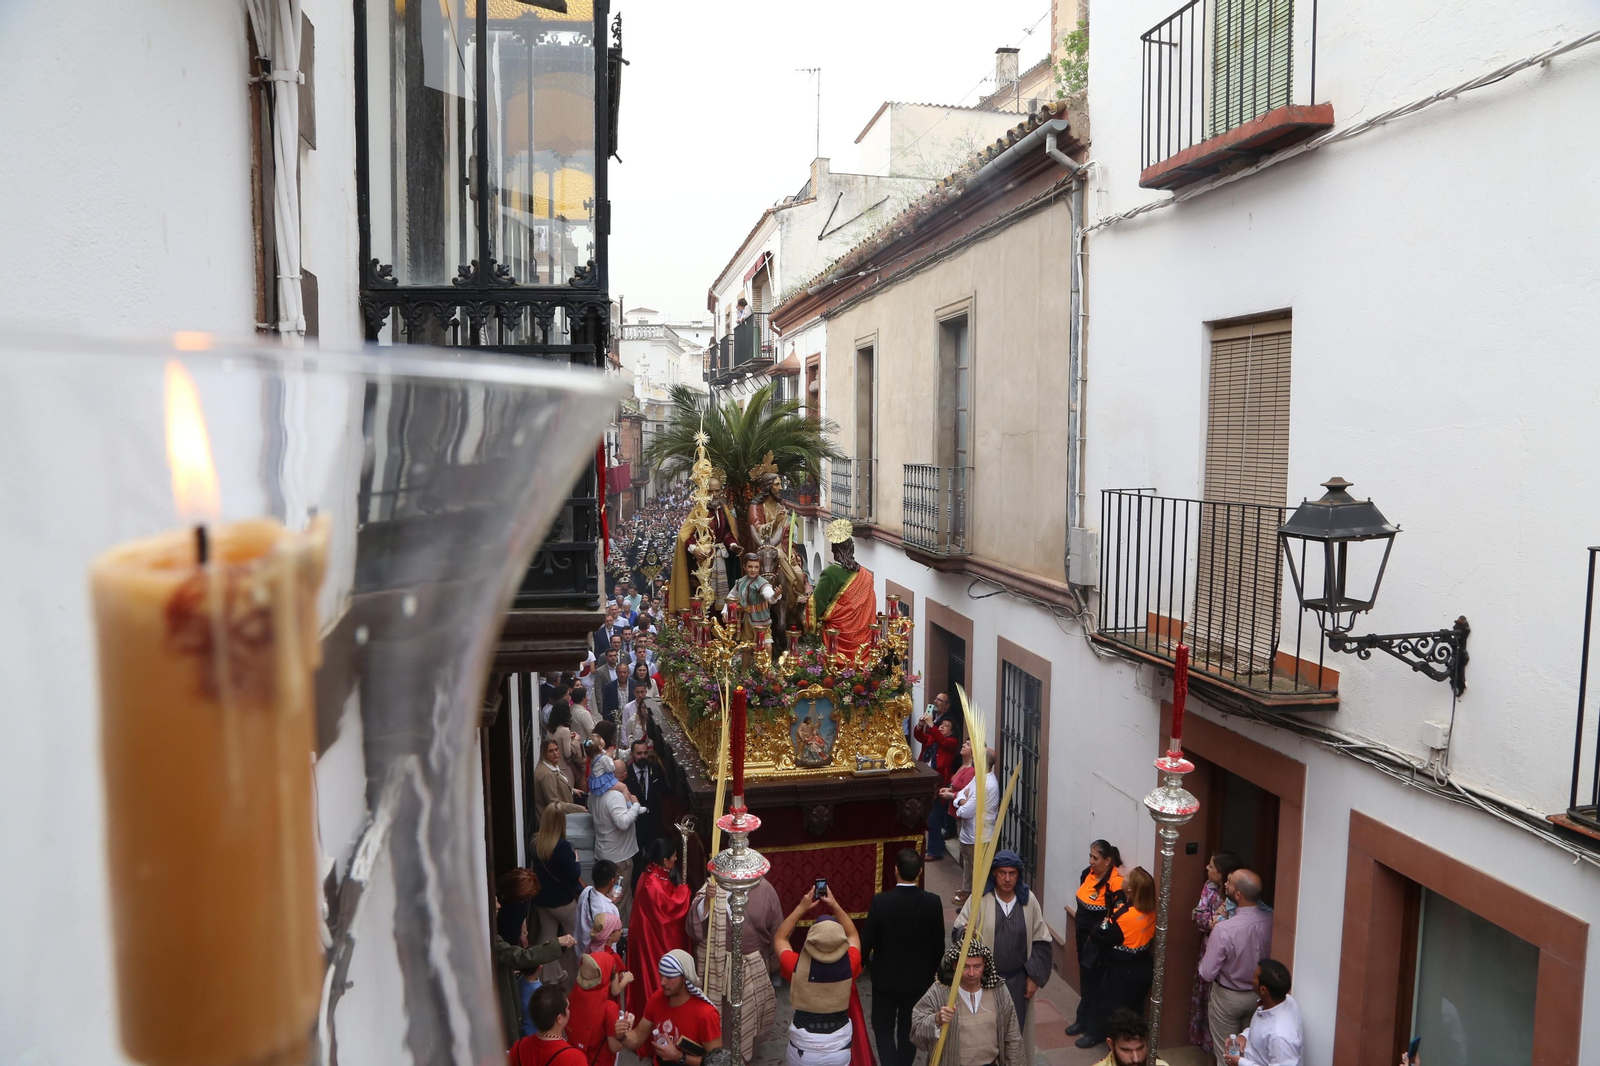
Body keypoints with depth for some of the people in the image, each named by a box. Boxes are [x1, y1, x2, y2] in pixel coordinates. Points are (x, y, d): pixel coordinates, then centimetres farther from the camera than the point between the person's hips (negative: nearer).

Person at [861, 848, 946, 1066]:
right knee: (908, 1028, 19)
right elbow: (938, 942, -5)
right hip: (919, 977, 2)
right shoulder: (933, 902, -15)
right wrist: (934, 970, 12)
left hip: (886, 977, -2)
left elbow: (867, 939, -12)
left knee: (883, 1027, 13)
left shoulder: (880, 901, -20)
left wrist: (864, 963, 7)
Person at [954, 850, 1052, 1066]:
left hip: (1018, 980, 2)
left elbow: (1040, 942, 3)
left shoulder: (1028, 899, -4)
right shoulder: (980, 898, -12)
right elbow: (958, 931, -9)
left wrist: (1034, 976, -1)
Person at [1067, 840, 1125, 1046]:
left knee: (1096, 984, 6)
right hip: (1083, 935, 7)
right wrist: (1076, 931, 17)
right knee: (1085, 979, 21)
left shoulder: (1115, 881, -24)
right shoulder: (1088, 873, -1)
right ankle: (1083, 1019, 38)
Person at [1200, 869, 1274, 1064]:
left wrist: (1206, 955, -4)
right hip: (1259, 995, 5)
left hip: (1228, 997, -4)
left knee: (1226, 1054, 15)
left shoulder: (1224, 930, -33)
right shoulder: (1271, 921, -19)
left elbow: (1207, 974, -23)